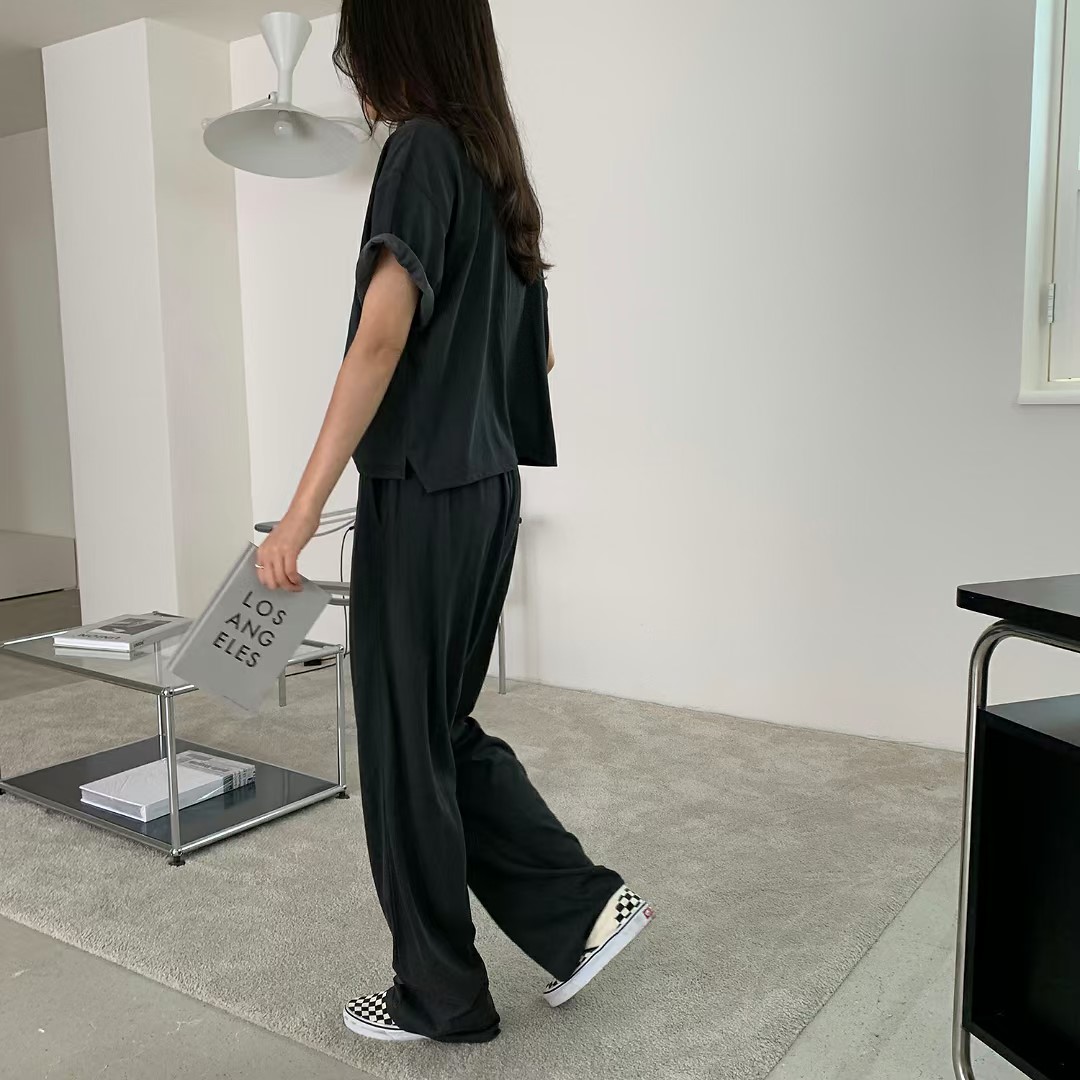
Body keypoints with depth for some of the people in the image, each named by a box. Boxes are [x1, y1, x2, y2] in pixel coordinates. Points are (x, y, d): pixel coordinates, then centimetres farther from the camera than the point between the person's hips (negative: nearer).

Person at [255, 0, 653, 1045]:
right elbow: (537, 353, 20)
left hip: (423, 493, -8)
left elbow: (382, 335, -22)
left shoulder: (419, 149, -10)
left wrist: (302, 510, -24)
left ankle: (439, 996, 21)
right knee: (442, 727, 18)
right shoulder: (495, 163, 15)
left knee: (406, 741, 4)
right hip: (486, 488, 8)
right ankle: (583, 907, 21)